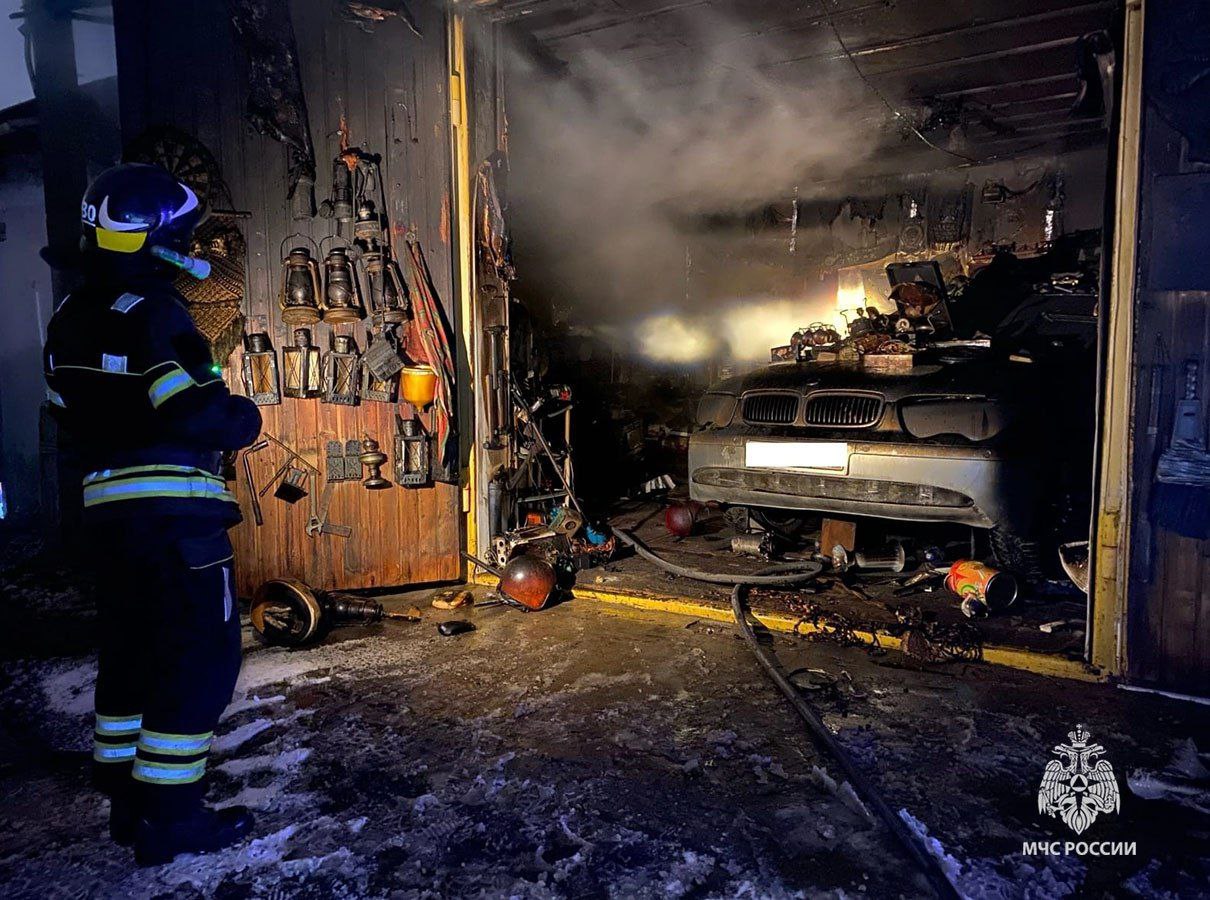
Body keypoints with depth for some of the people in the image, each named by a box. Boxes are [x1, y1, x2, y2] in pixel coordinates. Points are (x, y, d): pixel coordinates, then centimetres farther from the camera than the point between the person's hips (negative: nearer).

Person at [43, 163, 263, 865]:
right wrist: (246, 417, -3)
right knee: (202, 655, -1)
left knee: (131, 647, 17)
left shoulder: (69, 320, 12)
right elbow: (197, 414, -22)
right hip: (175, 508, -9)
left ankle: (127, 798, 27)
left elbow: (73, 414, 17)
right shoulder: (153, 312, -16)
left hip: (105, 505, 9)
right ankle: (169, 815, 5)